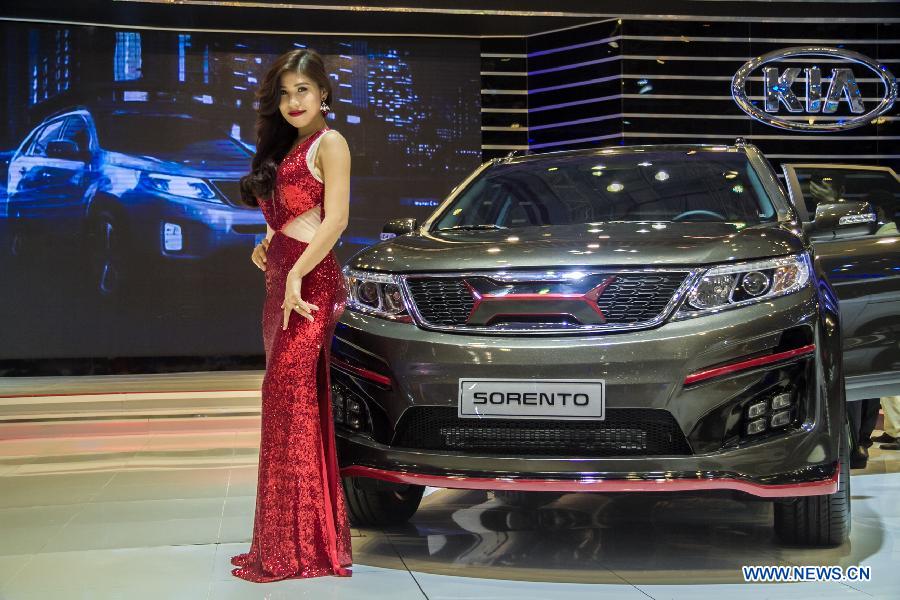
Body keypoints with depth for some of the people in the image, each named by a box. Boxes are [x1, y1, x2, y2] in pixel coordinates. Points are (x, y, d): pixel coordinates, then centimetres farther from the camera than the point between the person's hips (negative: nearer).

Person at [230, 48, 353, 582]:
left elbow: (336, 219, -14)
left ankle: (297, 547, -9)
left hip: (310, 281, -9)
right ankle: (301, 540, 16)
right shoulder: (287, 148, 22)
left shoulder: (329, 143, -4)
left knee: (288, 398, -13)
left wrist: (295, 276, -20)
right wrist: (267, 245, 11)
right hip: (282, 279, 9)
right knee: (300, 403, 9)